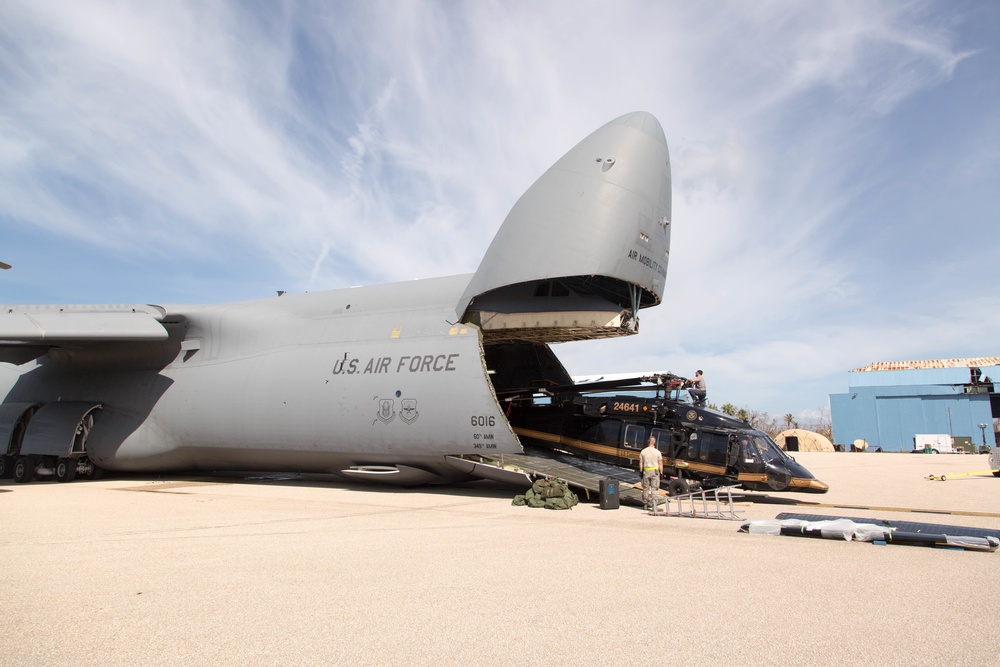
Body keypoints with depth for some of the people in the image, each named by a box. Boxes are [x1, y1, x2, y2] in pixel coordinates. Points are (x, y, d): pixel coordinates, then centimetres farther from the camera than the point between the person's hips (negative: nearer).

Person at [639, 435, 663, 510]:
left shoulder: (643, 451, 0)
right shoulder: (657, 452, -6)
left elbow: (641, 463, 2)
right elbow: (660, 464, -4)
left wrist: (641, 472, 10)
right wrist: (661, 473, 3)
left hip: (646, 471, 2)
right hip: (655, 471, -2)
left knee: (645, 488, 12)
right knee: (654, 488, 3)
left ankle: (645, 503, 17)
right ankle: (651, 505, 0)